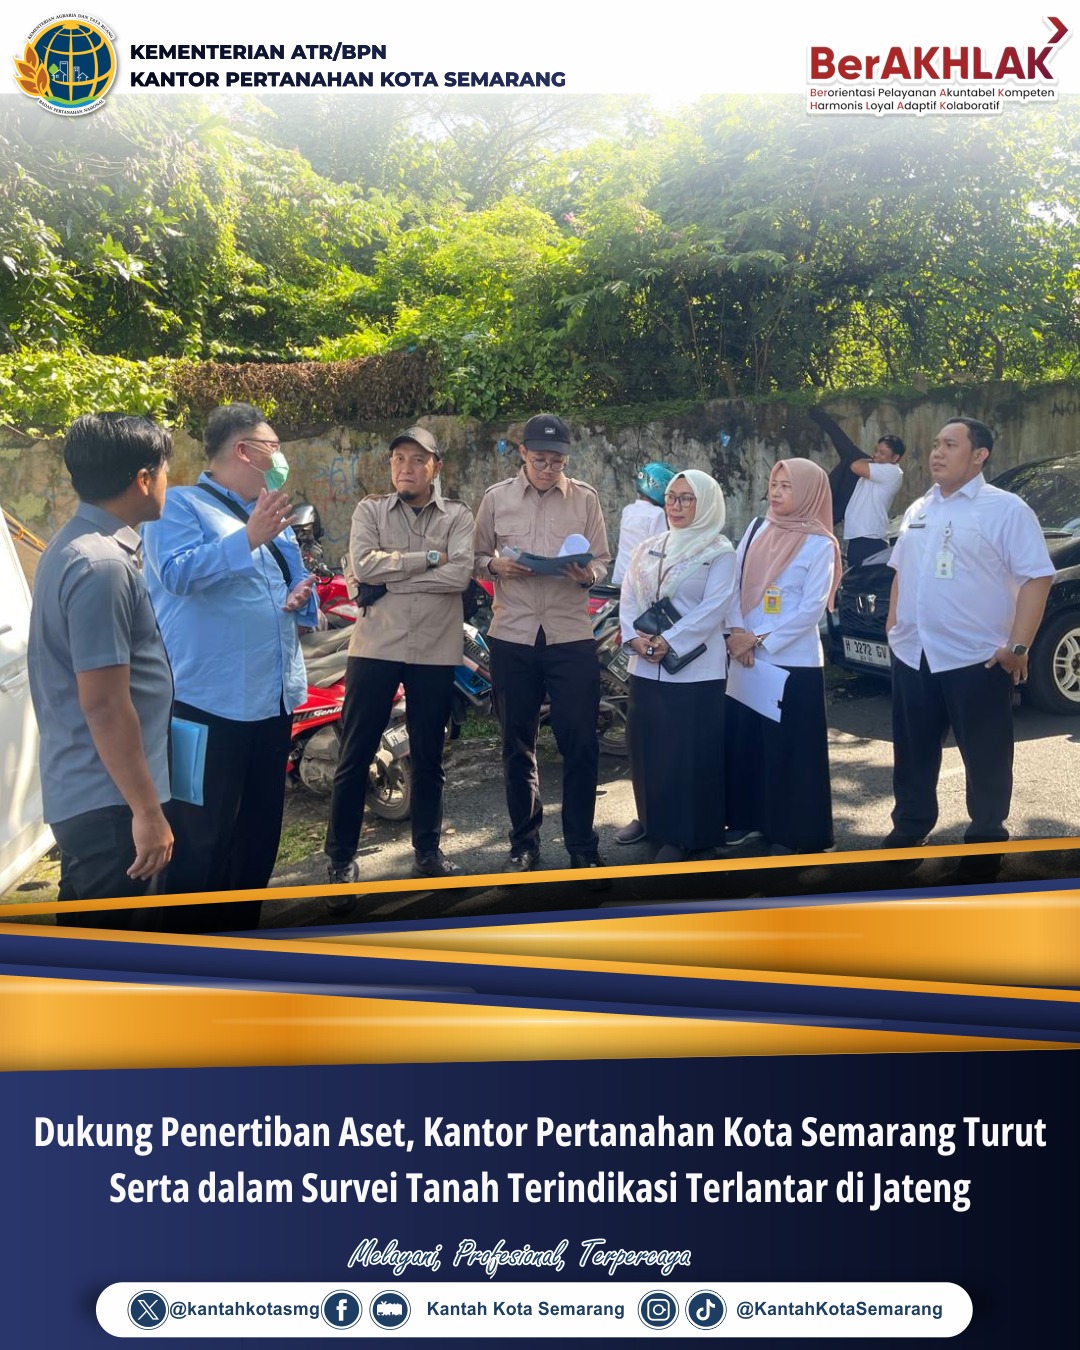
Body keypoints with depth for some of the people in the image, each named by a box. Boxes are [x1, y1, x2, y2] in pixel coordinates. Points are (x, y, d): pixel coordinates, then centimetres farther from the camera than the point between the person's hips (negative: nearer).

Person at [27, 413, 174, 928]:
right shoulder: (102, 566, -22)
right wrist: (147, 810, -19)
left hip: (85, 789, 10)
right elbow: (104, 705, -24)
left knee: (91, 931, 21)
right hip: (107, 798, -10)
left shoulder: (76, 542, 10)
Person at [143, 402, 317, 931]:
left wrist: (302, 599, 3)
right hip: (209, 701, -8)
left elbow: (295, 588, 26)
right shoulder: (180, 505, -5)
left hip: (271, 698, 8)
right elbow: (177, 573, -23)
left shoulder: (273, 517, 18)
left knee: (259, 829, 16)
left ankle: (241, 924, 31)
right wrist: (249, 537, -26)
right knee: (201, 836, -3)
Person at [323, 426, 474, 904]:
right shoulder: (370, 510, 6)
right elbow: (362, 565, -12)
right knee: (355, 756, 1)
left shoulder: (458, 516, 5)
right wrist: (428, 558, -13)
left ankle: (428, 848, 27)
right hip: (376, 646, 0)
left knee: (428, 757, 12)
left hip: (435, 650, 1)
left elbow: (459, 575, -12)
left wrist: (391, 578, -12)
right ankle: (341, 858, 12)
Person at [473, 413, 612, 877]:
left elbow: (602, 560, 5)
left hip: (571, 635, -1)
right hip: (512, 636, 1)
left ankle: (582, 846, 14)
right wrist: (496, 565, -12)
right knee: (517, 745, 10)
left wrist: (589, 575, -17)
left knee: (580, 744, -1)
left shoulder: (585, 498, 4)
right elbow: (476, 558, 9)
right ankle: (524, 842, 25)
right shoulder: (496, 498, 5)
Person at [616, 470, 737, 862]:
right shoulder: (647, 548, 13)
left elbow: (713, 607, -14)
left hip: (695, 667, -5)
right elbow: (628, 597, 8)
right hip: (645, 665, 6)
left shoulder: (719, 551, -4)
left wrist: (668, 642, -19)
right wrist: (634, 637, -9)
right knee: (645, 743, 12)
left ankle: (682, 834, 10)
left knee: (688, 751, -1)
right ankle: (650, 817, 30)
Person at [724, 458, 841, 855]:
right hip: (746, 657, 5)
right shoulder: (757, 529, 8)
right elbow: (736, 584, 5)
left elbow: (811, 609, -12)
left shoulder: (819, 544, -8)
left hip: (793, 661, -5)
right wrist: (738, 633, -9)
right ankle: (747, 817, 27)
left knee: (789, 746, 2)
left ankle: (790, 831, 14)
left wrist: (761, 640, -14)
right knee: (743, 737, 11)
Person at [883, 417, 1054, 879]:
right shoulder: (918, 510, 13)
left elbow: (1037, 577, -13)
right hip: (912, 654, 6)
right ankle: (909, 828, 30)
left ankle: (986, 837, 22)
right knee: (912, 753, 15)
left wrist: (1018, 646, -19)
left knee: (985, 757, 7)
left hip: (977, 657, -6)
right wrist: (893, 623, 13)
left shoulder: (1006, 509, -9)